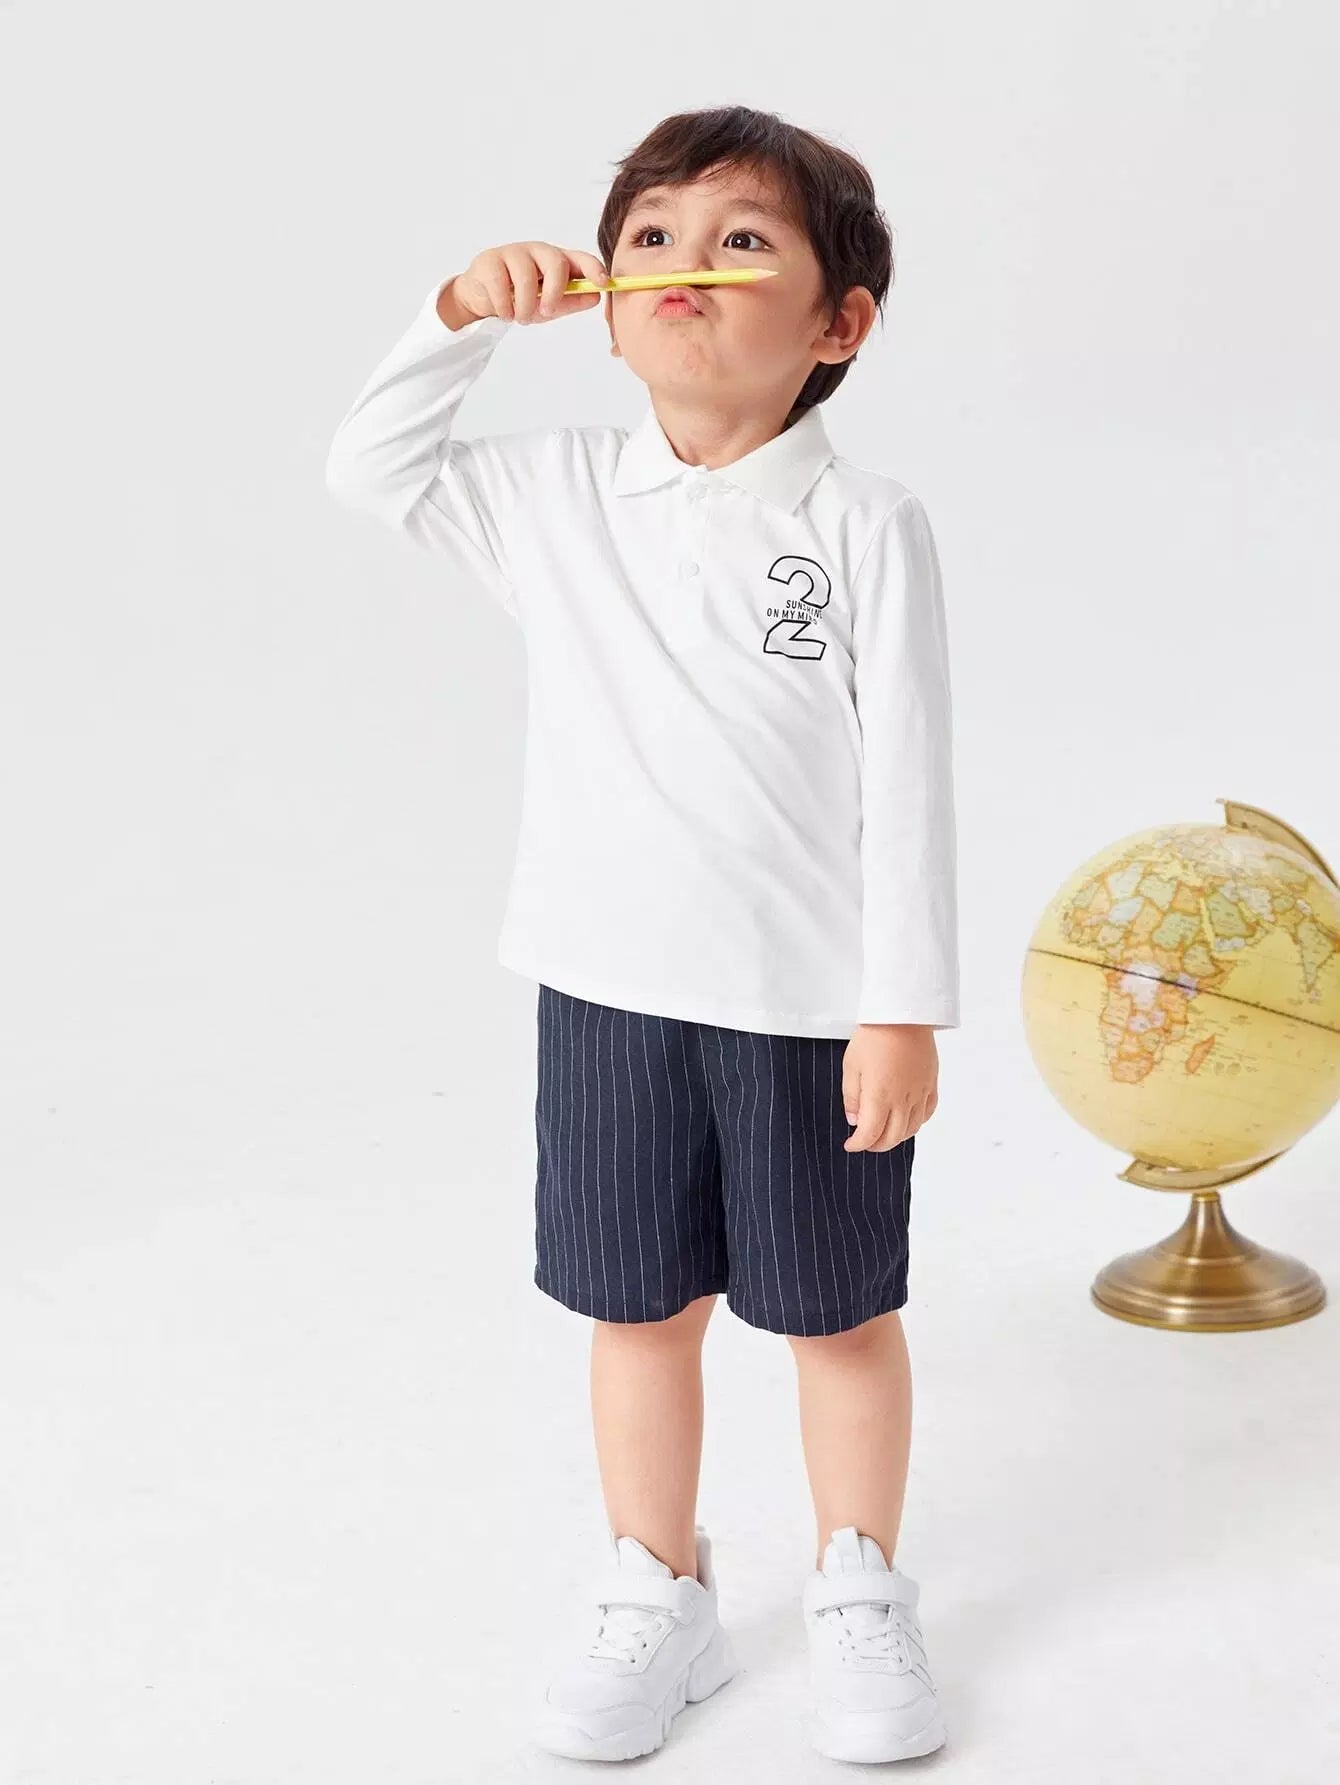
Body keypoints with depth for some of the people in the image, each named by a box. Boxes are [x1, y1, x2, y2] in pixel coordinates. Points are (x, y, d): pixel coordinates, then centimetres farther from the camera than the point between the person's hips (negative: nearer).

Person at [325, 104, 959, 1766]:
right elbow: (367, 468, 10)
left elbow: (910, 778, -9)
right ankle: (660, 1602, 34)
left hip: (816, 1002, -3)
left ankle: (857, 1601, 35)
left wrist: (904, 1009, -11)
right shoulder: (558, 494, 2)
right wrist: (462, 318, -4)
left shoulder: (866, 524, -9)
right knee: (638, 1311, 15)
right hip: (609, 990, 3)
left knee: (839, 1316, 13)